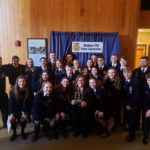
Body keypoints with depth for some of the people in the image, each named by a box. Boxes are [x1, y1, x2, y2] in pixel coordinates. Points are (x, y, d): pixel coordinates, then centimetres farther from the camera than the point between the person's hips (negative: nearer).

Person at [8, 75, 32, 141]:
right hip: (14, 110, 0)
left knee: (24, 119, -16)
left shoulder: (28, 92, -14)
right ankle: (14, 133, 12)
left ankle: (22, 132, 15)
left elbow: (28, 104, -11)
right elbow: (11, 103, -12)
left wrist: (25, 113, -18)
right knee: (12, 119, -16)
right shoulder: (12, 91, -14)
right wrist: (11, 114, -19)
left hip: (24, 110, 0)